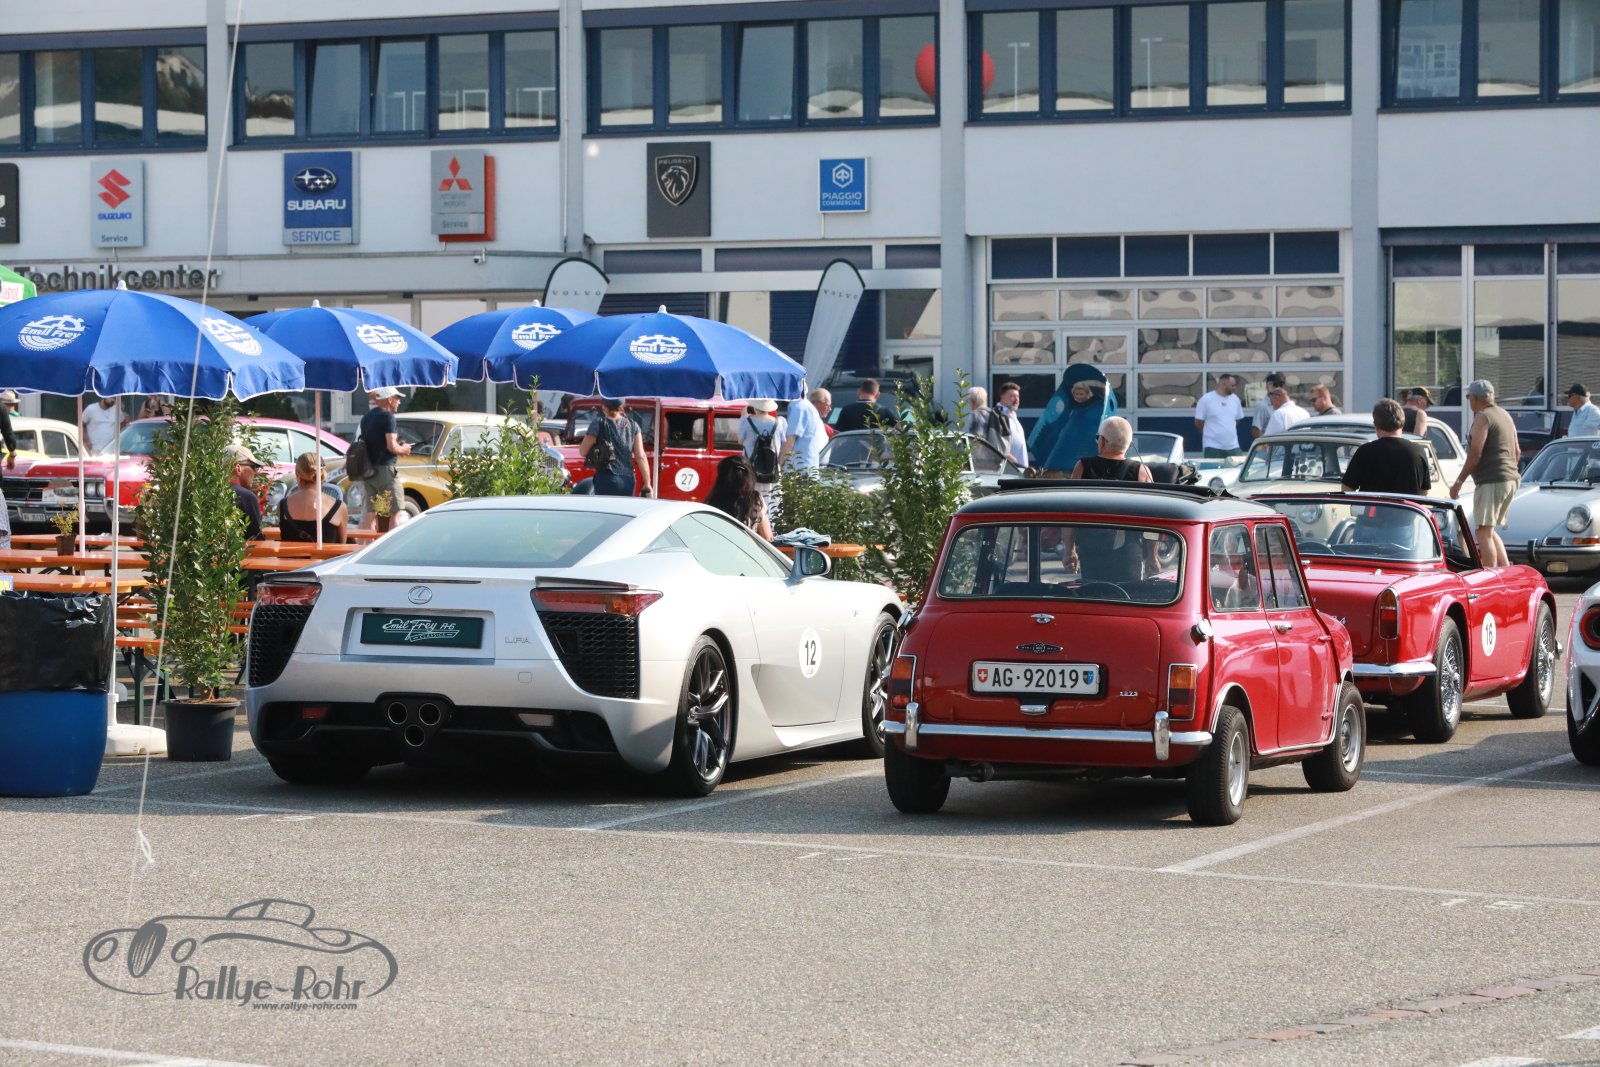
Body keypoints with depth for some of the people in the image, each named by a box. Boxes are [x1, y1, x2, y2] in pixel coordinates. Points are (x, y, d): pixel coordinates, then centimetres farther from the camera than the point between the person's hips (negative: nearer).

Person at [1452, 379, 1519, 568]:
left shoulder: (1482, 418, -9)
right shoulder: (1505, 415, 19)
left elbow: (1475, 454, -16)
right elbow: (1516, 451, 24)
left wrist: (1459, 482, -12)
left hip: (1491, 481, -10)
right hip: (1511, 480, 10)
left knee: (1484, 532, -12)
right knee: (1490, 531, 18)